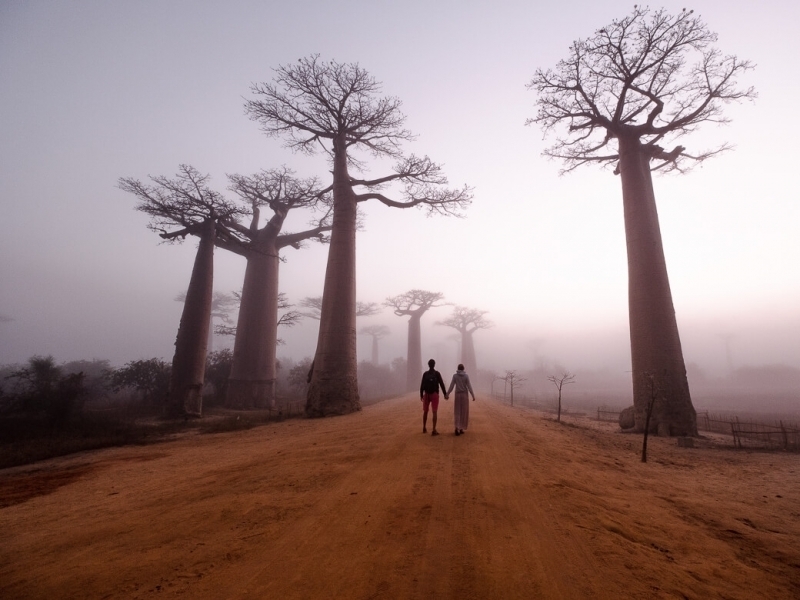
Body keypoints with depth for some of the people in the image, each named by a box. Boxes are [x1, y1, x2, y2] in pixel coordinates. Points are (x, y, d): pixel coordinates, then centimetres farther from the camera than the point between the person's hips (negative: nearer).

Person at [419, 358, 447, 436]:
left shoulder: (425, 374, 1)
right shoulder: (437, 373, -4)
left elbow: (422, 385, -2)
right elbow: (442, 384, -8)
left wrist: (421, 395, 3)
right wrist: (445, 394, -5)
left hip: (426, 394, 2)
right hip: (434, 394, -2)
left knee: (425, 411, 15)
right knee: (434, 412, -2)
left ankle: (424, 428, 24)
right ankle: (434, 430, -8)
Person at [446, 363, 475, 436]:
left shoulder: (455, 376, -2)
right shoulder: (466, 376, -4)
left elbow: (451, 386, -4)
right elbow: (469, 386, -6)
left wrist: (447, 394, 2)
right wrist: (473, 395, -2)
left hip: (457, 395, 1)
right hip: (464, 395, -1)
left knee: (457, 412, 4)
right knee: (464, 412, 10)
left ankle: (457, 428, -13)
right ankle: (461, 428, 13)